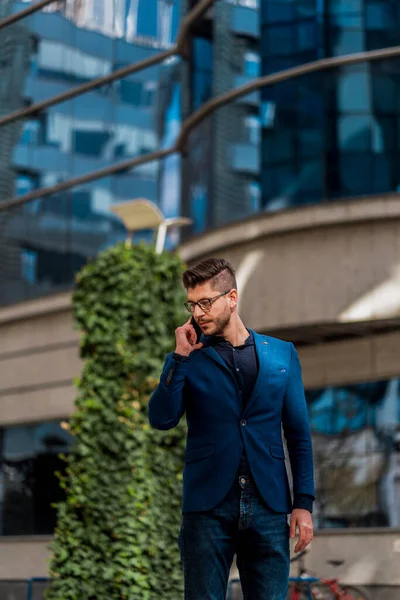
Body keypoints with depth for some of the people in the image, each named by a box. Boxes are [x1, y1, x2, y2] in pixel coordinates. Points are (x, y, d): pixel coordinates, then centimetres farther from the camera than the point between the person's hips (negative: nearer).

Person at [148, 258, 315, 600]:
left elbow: (298, 434, 7)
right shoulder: (190, 359, 6)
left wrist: (304, 502, 0)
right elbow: (161, 419, -7)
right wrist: (181, 357, -10)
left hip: (269, 505, 1)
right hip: (209, 506, 0)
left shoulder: (281, 354, 8)